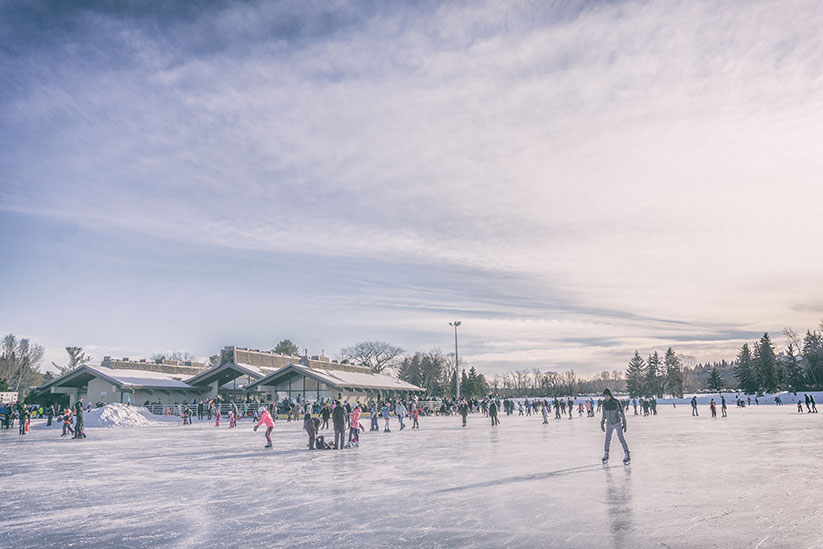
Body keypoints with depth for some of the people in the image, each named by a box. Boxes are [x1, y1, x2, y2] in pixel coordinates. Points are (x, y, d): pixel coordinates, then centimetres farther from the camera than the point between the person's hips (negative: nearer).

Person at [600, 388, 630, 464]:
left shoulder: (616, 402, -21)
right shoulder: (604, 403, -6)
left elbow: (622, 413, -14)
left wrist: (624, 424, -14)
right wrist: (602, 424, 12)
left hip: (617, 423, -4)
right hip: (609, 424, 4)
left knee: (621, 438, -10)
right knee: (607, 439, 8)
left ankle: (627, 455, -4)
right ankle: (606, 455, 22)